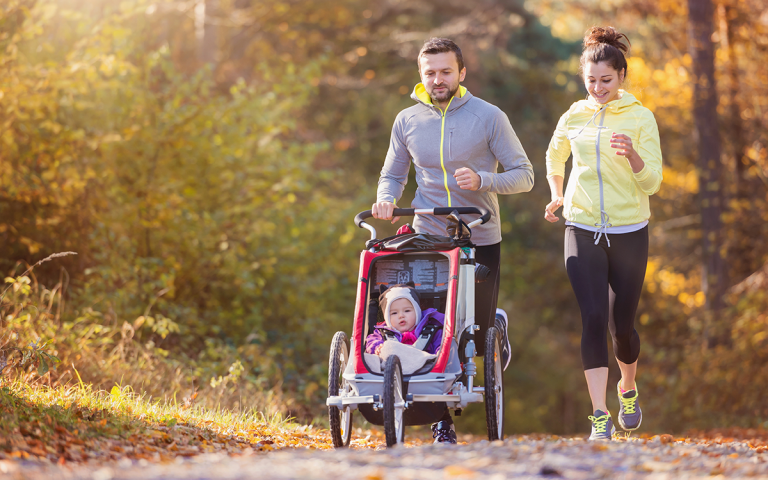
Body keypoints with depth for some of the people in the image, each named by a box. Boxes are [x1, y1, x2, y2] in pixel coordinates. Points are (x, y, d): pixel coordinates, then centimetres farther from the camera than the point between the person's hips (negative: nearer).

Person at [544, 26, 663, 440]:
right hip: (582, 231, 1)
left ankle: (628, 389, 38)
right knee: (593, 318, -13)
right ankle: (600, 417, -13)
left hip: (629, 232, -1)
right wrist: (556, 195, 16)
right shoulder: (574, 117, 4)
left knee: (621, 324, 7)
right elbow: (554, 157, 26)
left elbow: (652, 182, -9)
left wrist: (632, 155, -26)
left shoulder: (640, 118, -4)